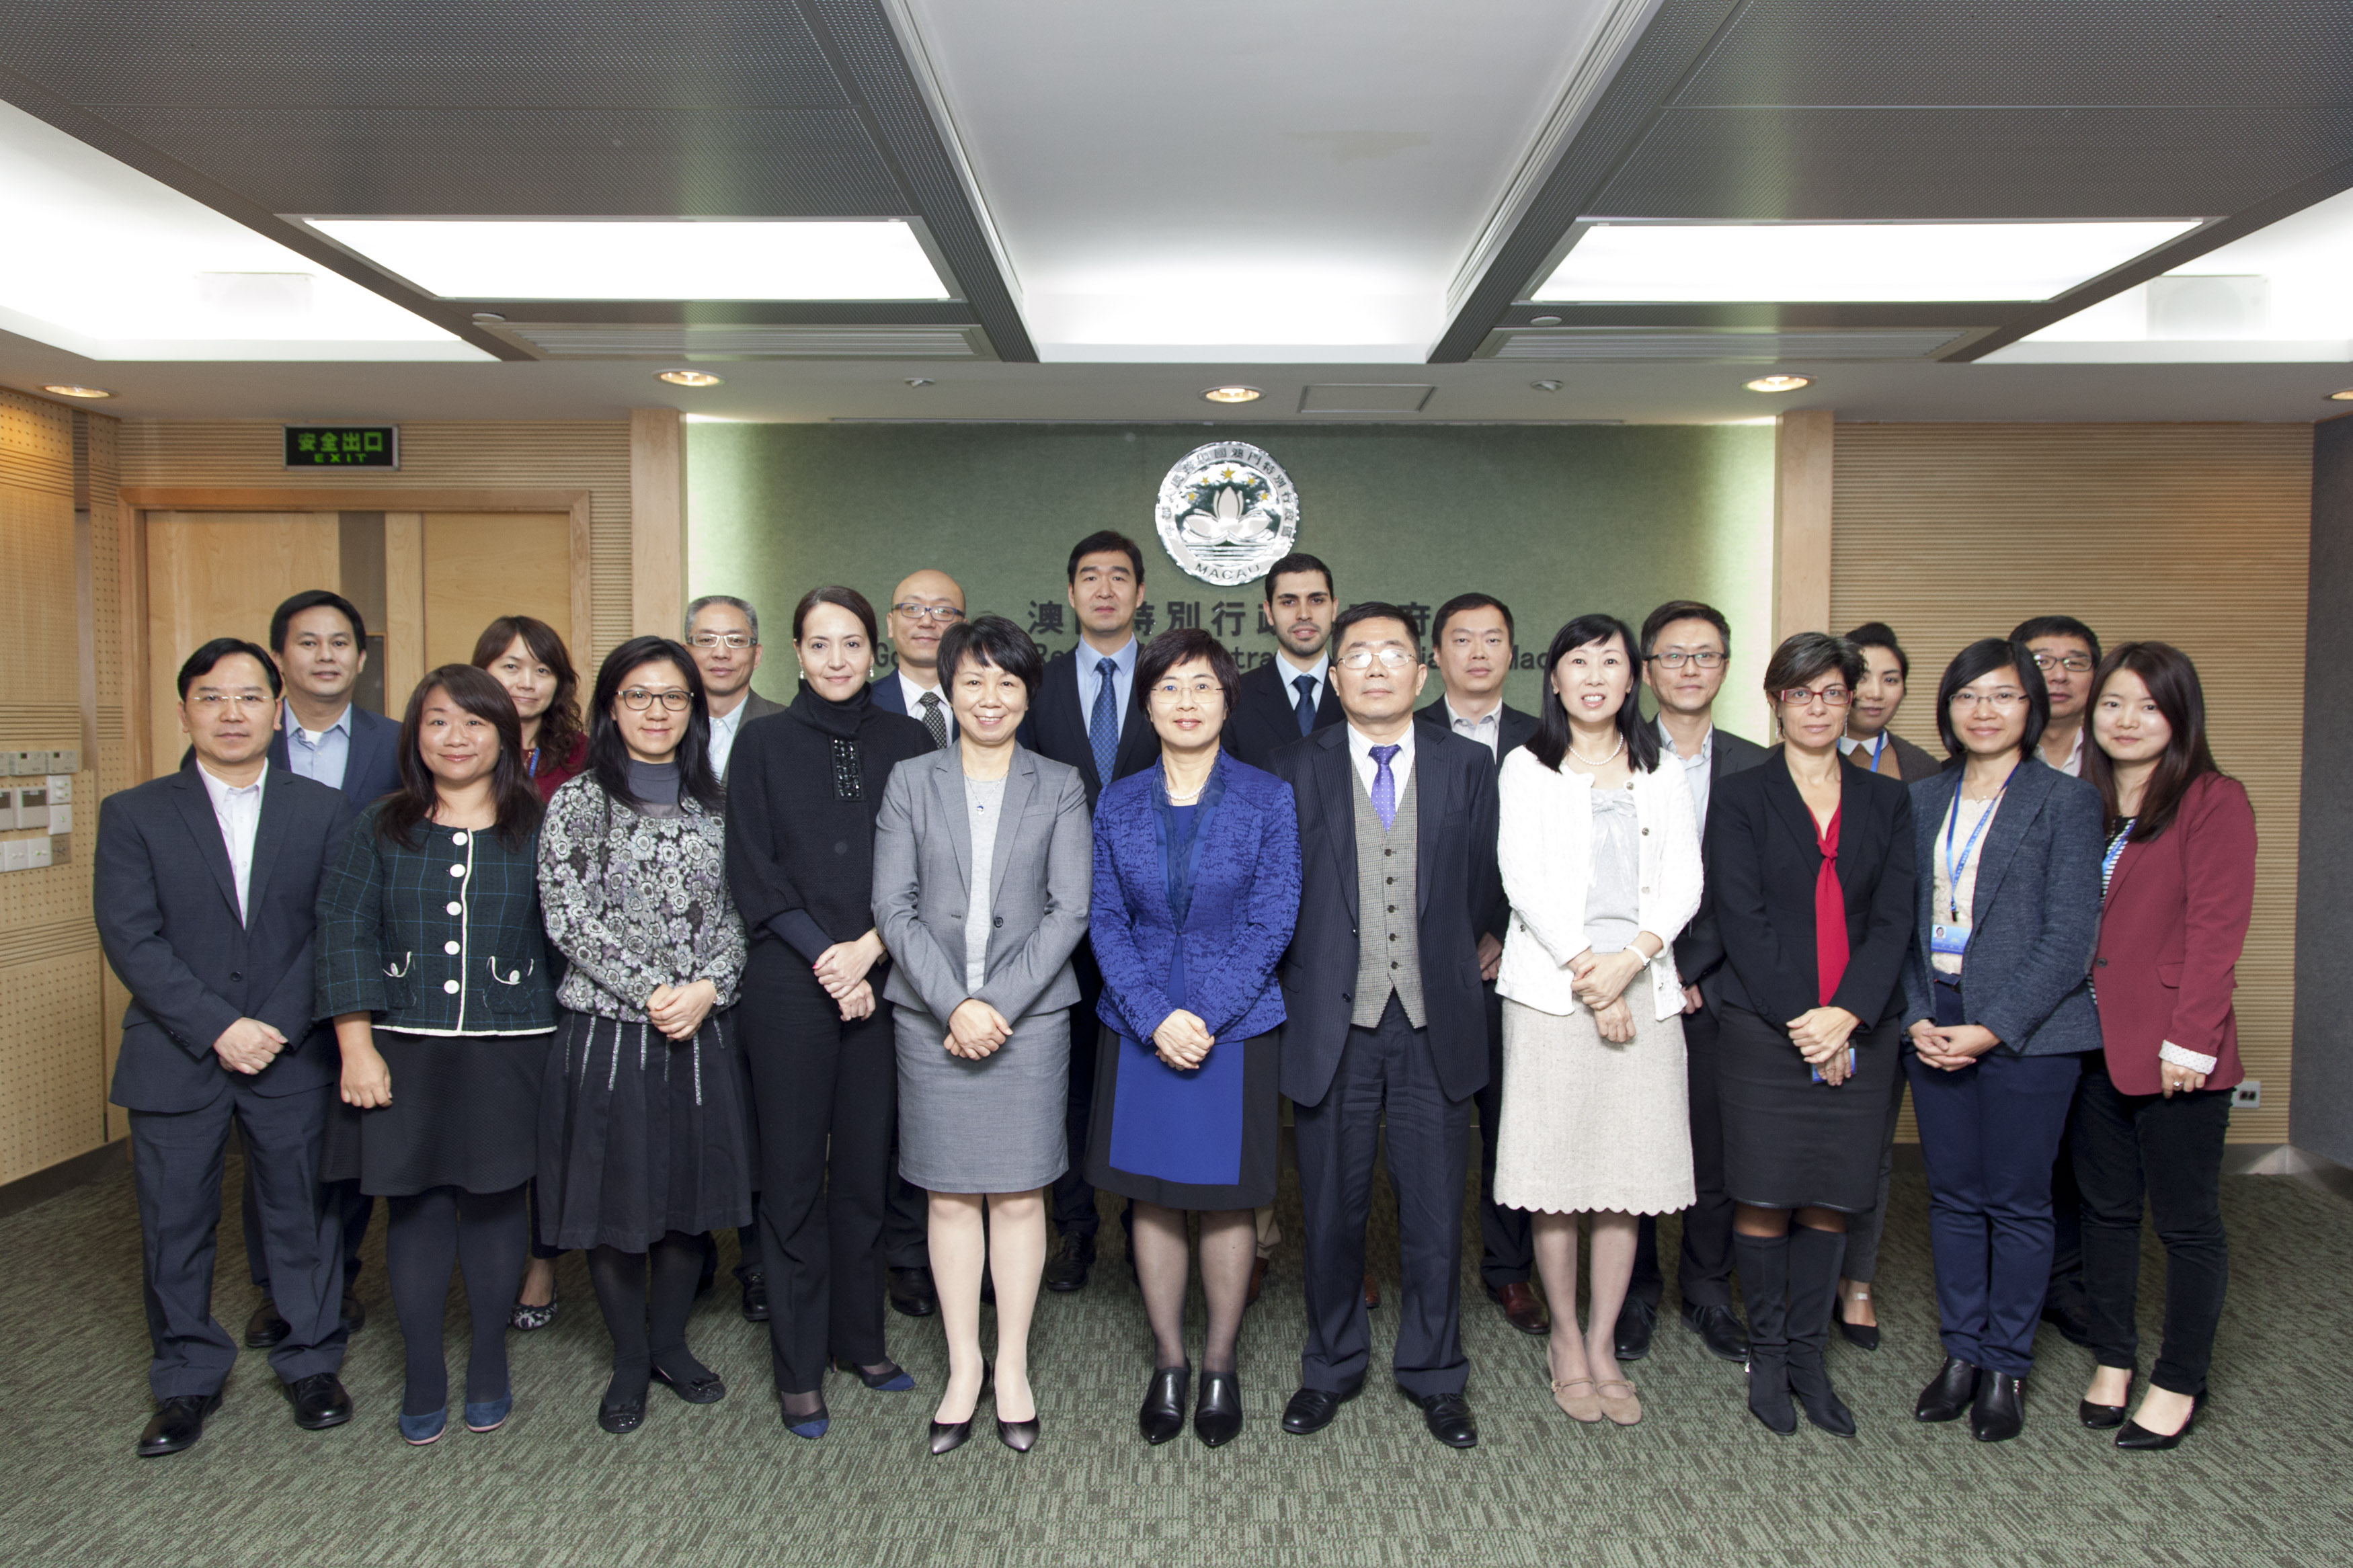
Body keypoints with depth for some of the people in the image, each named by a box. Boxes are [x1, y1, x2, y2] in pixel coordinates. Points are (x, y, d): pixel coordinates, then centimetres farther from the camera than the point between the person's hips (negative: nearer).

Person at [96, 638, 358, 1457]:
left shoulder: (324, 812, 3)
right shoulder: (132, 815, 3)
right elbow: (130, 938, -6)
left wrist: (277, 1026, -13)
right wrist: (217, 1029, -15)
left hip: (293, 1055, 0)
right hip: (175, 1060, 0)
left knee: (304, 1213, 9)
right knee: (174, 1227, 9)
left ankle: (310, 1360, 27)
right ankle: (187, 1379, 27)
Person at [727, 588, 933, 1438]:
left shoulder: (907, 742, 7)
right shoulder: (764, 744, 4)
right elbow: (753, 874, -2)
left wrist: (869, 948, -11)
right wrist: (826, 960, -10)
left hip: (882, 983, 2)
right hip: (791, 986, -1)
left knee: (865, 1168, 10)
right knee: (793, 1172, 4)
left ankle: (859, 1337, 27)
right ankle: (798, 1367, 16)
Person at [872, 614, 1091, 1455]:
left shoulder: (1059, 787, 5)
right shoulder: (910, 782, 5)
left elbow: (1069, 910, -2)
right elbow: (894, 906, -1)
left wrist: (999, 1003, -12)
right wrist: (954, 1005, -12)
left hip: (1029, 1012, 0)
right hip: (931, 1015, 1)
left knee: (1019, 1194, 5)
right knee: (949, 1194, 7)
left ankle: (1012, 1367, 20)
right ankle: (962, 1368, 21)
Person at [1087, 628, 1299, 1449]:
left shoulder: (1268, 798, -2)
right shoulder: (1118, 804, 4)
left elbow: (1272, 921, -6)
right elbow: (1107, 920, 0)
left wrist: (1205, 1016, -15)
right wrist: (1157, 1019, -12)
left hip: (1237, 1028, -2)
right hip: (1140, 1031, 2)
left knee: (1227, 1202, 6)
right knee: (1152, 1197, 9)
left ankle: (1220, 1366, 24)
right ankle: (1167, 1363, 25)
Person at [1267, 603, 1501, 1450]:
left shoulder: (1468, 767, 5)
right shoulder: (1296, 769, 3)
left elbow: (1482, 888, 10)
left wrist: (1448, 963, 10)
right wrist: (1308, 980, 3)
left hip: (1435, 1024, 1)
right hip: (1332, 1023, 0)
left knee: (1435, 1212, 8)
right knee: (1332, 1209, 11)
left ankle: (1434, 1374, 27)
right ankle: (1332, 1367, 30)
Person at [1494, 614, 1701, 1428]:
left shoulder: (1661, 775, 14)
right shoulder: (1526, 769, 5)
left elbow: (1683, 881, 4)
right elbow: (1524, 879, -5)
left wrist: (1631, 957, -11)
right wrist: (1585, 970, -12)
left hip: (1642, 987, 3)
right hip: (1552, 988, -3)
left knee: (1631, 1173, 4)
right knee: (1554, 1174, 0)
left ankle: (1604, 1345, 17)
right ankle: (1566, 1340, 16)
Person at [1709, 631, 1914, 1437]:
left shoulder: (1886, 801, 11)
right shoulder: (1740, 799, 2)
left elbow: (1893, 918, 2)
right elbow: (1742, 919, -5)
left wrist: (1846, 1014, -11)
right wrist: (1798, 1019, -13)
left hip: (1857, 1032, 3)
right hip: (1763, 1030, -2)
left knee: (1828, 1200, 8)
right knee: (1763, 1198, 3)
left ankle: (1808, 1354, 22)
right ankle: (1766, 1355, 19)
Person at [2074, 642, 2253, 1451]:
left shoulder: (2215, 802, -8)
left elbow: (2216, 930, -13)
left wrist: (2189, 1039, -16)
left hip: (2174, 1053, -6)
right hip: (2096, 1042, 6)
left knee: (2185, 1218, 7)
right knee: (2106, 1207, 14)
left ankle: (2178, 1384, 21)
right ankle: (2113, 1361, 29)